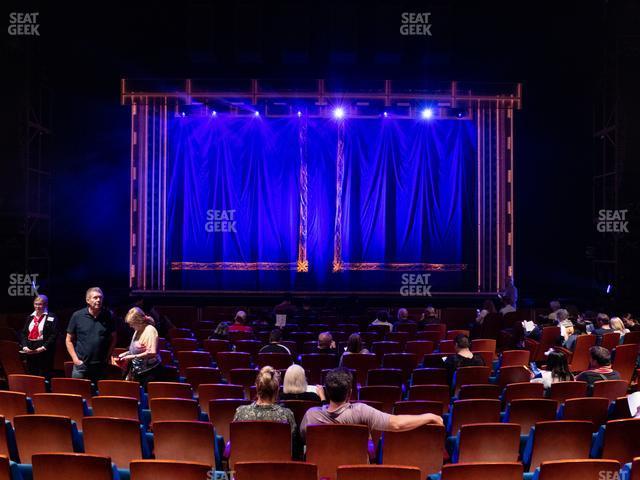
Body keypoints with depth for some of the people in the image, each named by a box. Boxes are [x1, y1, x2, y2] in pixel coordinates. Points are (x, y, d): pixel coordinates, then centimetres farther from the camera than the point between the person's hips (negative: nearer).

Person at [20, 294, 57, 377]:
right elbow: (23, 333, 12)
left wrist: (43, 347, -17)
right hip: (30, 351, 5)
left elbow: (54, 335, -10)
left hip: (45, 353, -5)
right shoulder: (30, 317, 16)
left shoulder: (51, 318, -1)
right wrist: (24, 346, -3)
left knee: (44, 376, -6)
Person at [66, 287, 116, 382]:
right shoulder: (77, 316, 0)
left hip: (101, 366, 1)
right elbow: (69, 340, 5)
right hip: (81, 365, -1)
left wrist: (108, 356, 4)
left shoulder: (108, 316, 3)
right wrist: (75, 359, -2)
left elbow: (113, 338, 13)